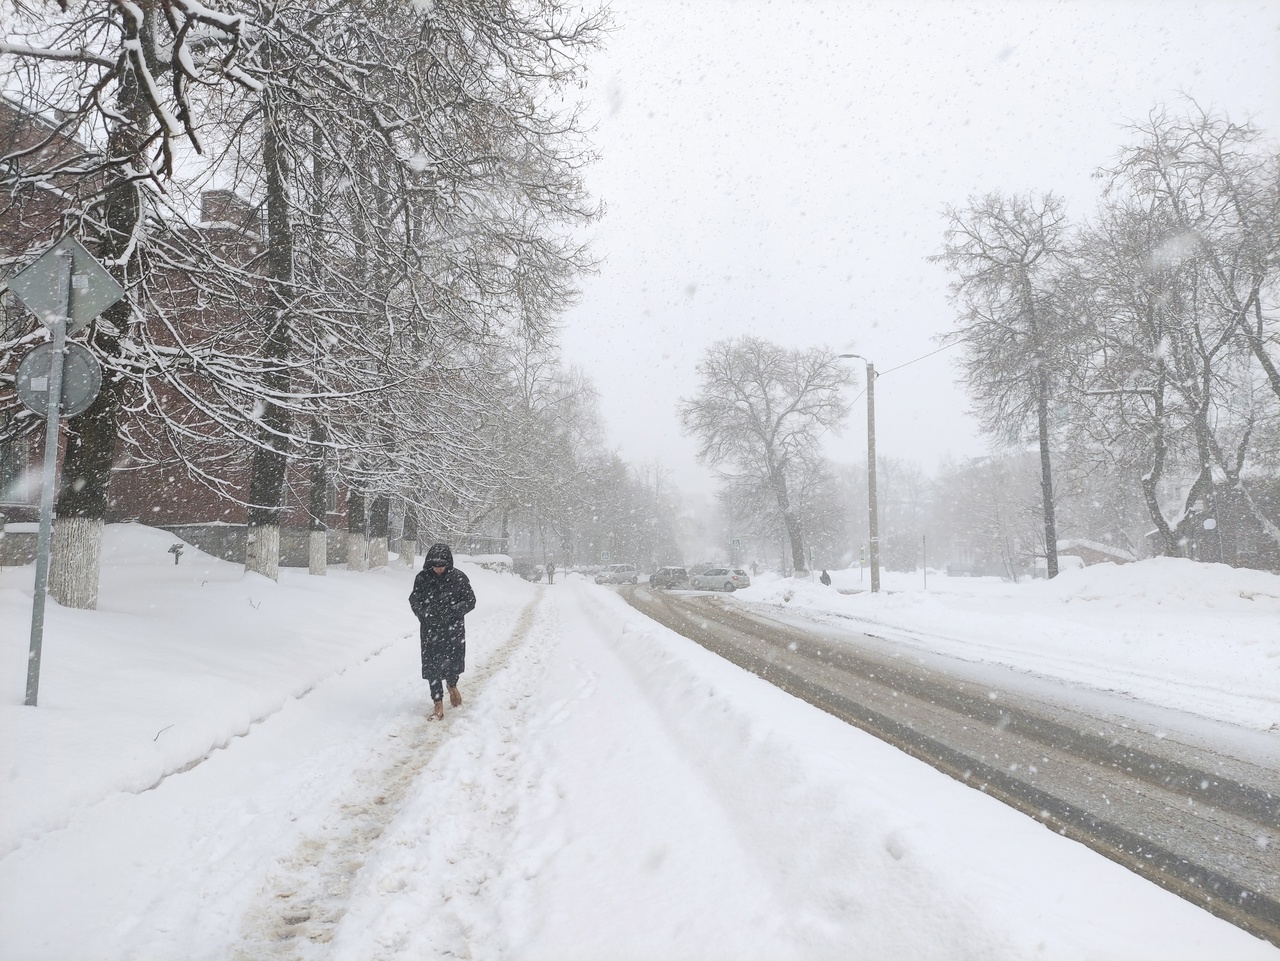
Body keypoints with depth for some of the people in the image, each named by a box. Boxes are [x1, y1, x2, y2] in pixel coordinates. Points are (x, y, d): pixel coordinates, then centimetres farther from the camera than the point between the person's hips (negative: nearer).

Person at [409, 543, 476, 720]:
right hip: (430, 630, 1)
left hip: (453, 629, -1)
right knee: (432, 665, 0)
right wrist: (423, 613, -13)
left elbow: (470, 601, -5)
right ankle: (438, 701, 15)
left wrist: (452, 610, -18)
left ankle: (452, 685, 42)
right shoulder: (422, 578, -5)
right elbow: (414, 599, 5)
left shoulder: (459, 578, -10)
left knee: (453, 661, 8)